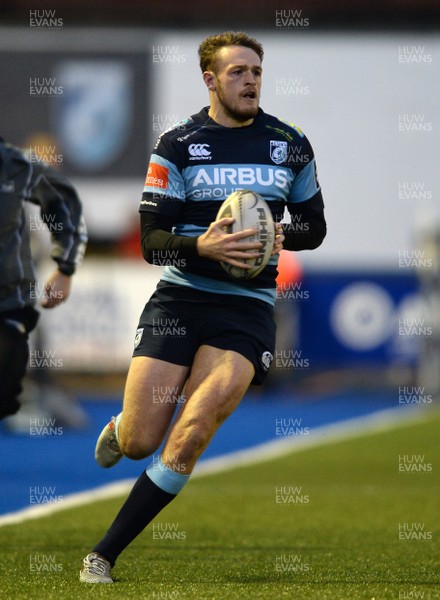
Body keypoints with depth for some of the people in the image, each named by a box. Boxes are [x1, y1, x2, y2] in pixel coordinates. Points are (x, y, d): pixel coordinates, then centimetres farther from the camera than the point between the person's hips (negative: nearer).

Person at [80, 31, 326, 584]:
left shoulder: (290, 145, 7)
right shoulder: (177, 145, -1)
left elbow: (314, 227, 18)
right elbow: (151, 241, -5)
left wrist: (282, 234, -6)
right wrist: (203, 247, -25)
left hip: (248, 306, 1)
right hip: (179, 296, -1)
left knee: (190, 435, -18)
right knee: (138, 443, -6)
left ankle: (103, 556, -9)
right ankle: (117, 430, 35)